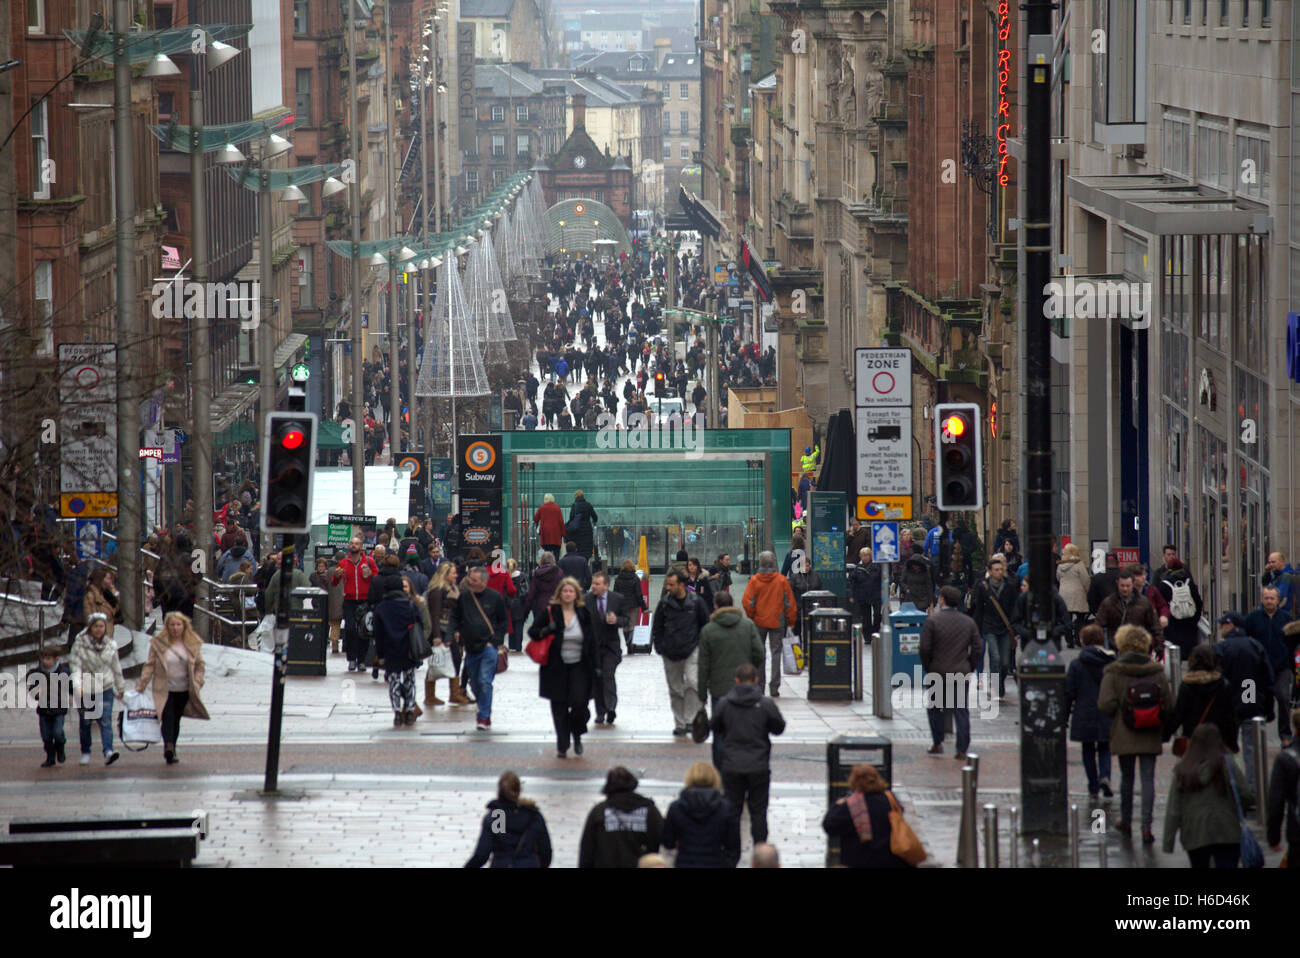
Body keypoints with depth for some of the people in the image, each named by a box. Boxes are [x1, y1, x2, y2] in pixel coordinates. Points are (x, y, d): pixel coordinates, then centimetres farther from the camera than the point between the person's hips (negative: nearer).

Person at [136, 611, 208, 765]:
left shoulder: (193, 644, 2)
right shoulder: (158, 643, -3)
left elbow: (199, 665, 10)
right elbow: (149, 666, -1)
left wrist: (197, 684, -2)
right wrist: (140, 687, -5)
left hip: (183, 690, 3)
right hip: (164, 690, -3)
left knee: (176, 719, 10)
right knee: (168, 717, -18)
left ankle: (171, 752, 20)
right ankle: (168, 747, -31)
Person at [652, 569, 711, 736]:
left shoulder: (695, 602, -3)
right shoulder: (664, 603, 2)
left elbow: (705, 625, 7)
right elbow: (657, 628, 11)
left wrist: (702, 646, 2)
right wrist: (660, 647, 2)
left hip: (692, 651, -3)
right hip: (670, 653, 3)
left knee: (692, 682, -19)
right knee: (675, 689, 7)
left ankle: (690, 720, -15)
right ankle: (679, 724, 16)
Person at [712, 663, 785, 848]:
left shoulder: (724, 703, -5)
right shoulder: (766, 704, -9)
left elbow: (715, 728, 6)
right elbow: (779, 727, 3)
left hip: (731, 767, 1)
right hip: (758, 767, -1)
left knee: (731, 811, 10)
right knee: (758, 811, 7)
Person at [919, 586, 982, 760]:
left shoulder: (932, 620, -8)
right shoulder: (969, 622, 3)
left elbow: (925, 648, -9)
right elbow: (976, 649, 4)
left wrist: (927, 668, 4)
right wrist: (971, 669, 13)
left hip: (937, 673, -2)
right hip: (961, 673, 2)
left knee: (934, 709, 16)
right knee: (961, 712, 3)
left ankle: (937, 744, 18)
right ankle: (962, 750, 0)